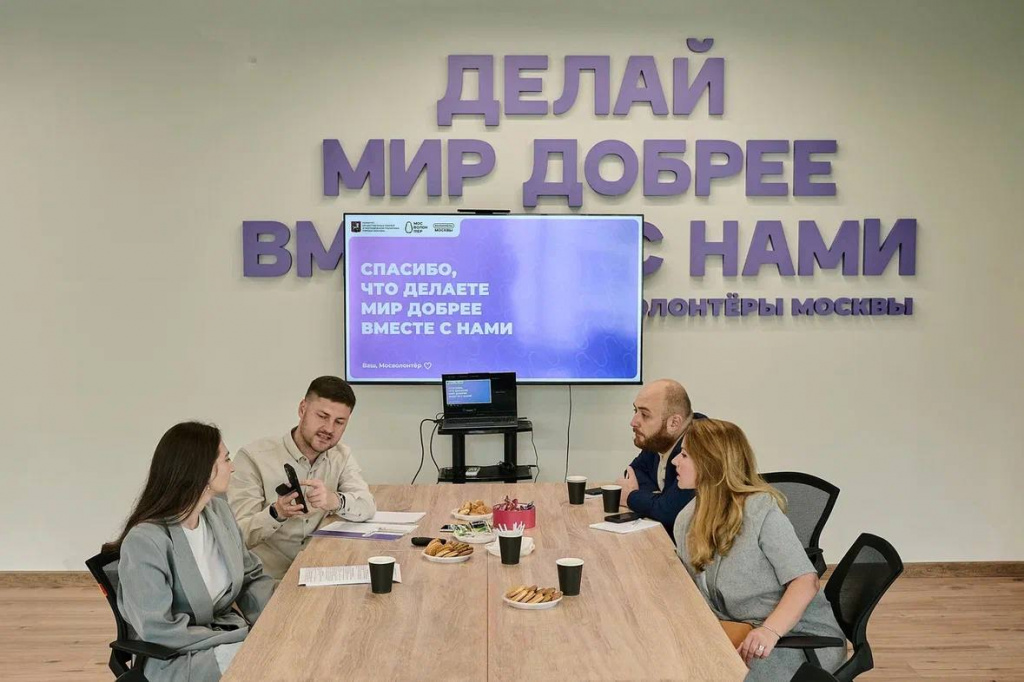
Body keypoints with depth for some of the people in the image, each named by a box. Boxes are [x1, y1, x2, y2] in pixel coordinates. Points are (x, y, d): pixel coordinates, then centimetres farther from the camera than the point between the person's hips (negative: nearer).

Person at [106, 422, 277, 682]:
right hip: (175, 660, -7)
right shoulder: (145, 541, -22)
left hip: (229, 636, 7)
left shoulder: (219, 512, 1)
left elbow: (252, 578, 9)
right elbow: (159, 631, -22)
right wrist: (243, 637, -21)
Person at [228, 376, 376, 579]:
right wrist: (277, 513, -32)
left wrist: (335, 501, -28)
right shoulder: (253, 457, -10)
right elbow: (238, 534, -14)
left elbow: (367, 507, -8)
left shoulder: (342, 456, 8)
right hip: (267, 580, -5)